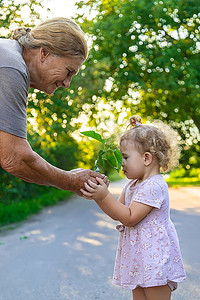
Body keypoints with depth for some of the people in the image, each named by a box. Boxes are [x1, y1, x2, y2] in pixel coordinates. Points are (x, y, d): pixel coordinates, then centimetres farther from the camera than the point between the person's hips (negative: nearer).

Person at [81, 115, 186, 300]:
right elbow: (117, 213, 12)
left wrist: (105, 196, -23)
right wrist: (97, 196, -1)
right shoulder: (132, 185, 11)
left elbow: (129, 218, -22)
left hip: (154, 255, -9)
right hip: (137, 256, 9)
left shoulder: (154, 186, -20)